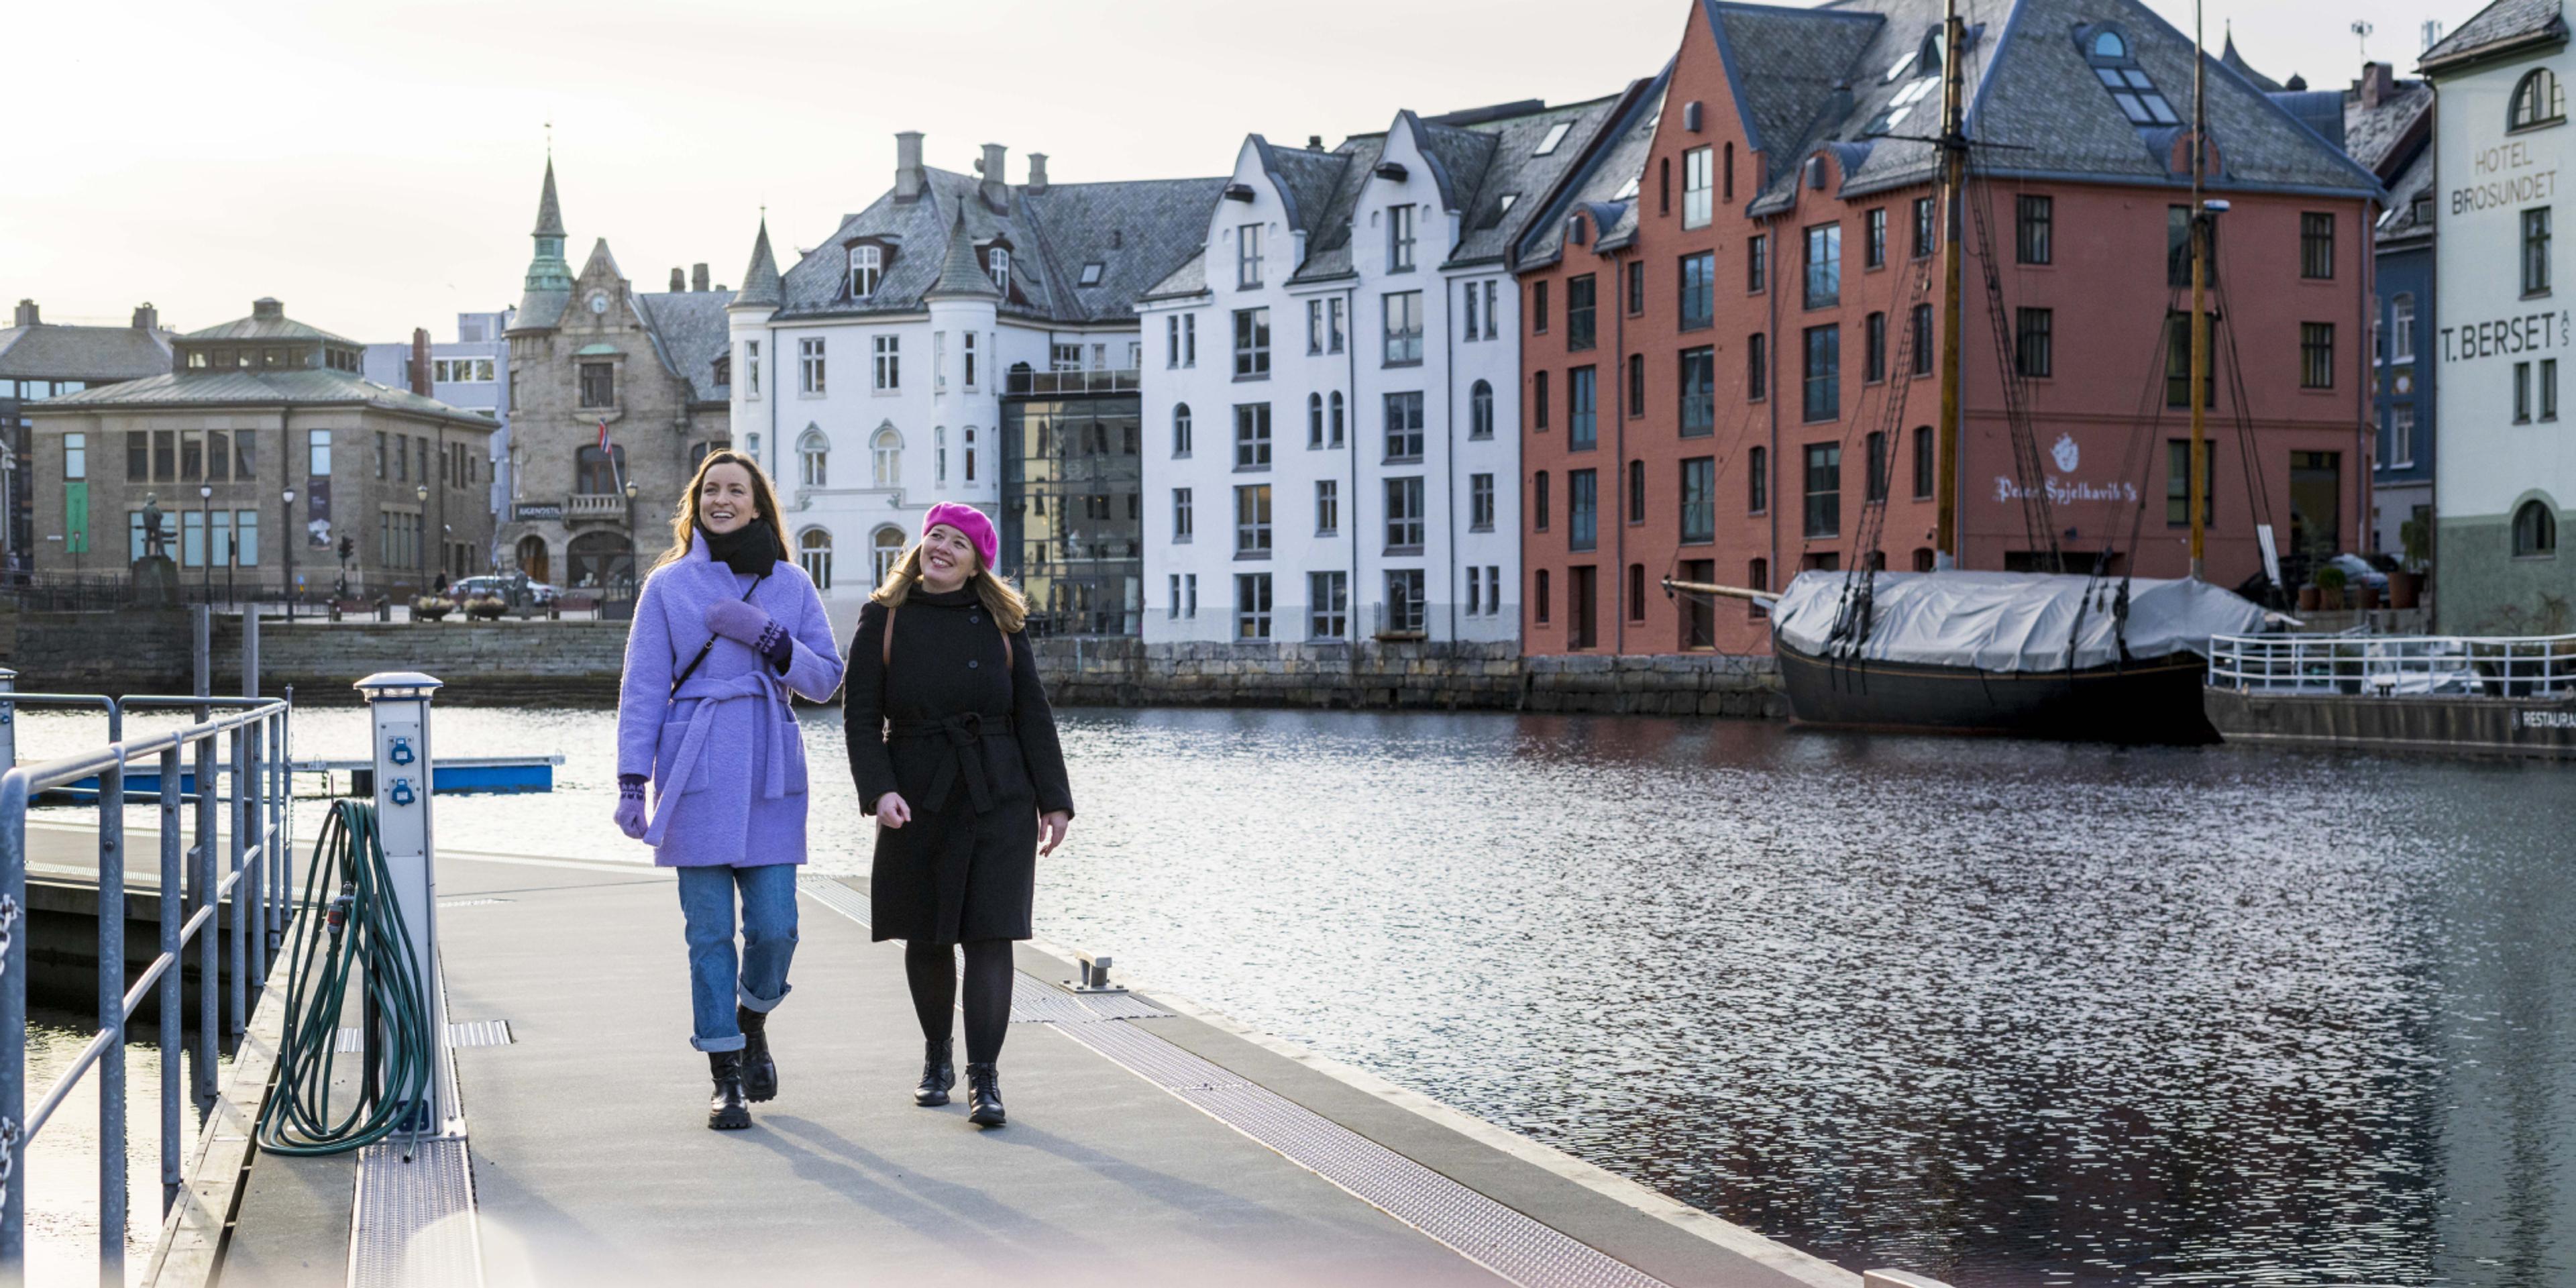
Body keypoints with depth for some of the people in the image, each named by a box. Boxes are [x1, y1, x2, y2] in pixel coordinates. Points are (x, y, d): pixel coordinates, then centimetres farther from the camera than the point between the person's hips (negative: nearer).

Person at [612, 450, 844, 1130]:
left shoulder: (791, 585, 9)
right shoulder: (669, 584, 5)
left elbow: (826, 677, 6)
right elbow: (642, 689, 3)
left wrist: (765, 638, -10)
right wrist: (631, 783, -4)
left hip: (770, 775, 1)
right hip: (697, 773, -1)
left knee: (775, 926, -4)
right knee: (710, 931, 0)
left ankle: (752, 1024, 27)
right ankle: (725, 1077, 10)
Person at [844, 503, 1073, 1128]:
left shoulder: (1000, 621, 6)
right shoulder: (884, 618, 3)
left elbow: (1032, 714, 6)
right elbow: (860, 713, -1)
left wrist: (1053, 799, 1)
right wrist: (879, 790, -14)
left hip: (998, 797, 0)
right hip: (918, 798, 0)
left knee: (989, 935, -7)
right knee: (926, 937, 9)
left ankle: (984, 1077, -6)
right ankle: (936, 1058, 30)